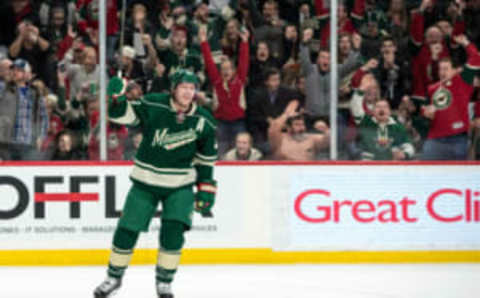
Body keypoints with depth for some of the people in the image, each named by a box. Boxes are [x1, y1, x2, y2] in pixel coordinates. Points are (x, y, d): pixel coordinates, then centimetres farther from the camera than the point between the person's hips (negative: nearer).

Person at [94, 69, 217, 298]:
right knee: (127, 229, 0)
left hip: (180, 185, 0)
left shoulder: (203, 121, -6)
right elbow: (122, 115, -9)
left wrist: (206, 190, 3)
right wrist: (118, 98, -30)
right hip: (146, 181, 0)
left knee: (173, 232, -15)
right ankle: (114, 277, 20)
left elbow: (206, 159, 4)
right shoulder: (152, 105, -13)